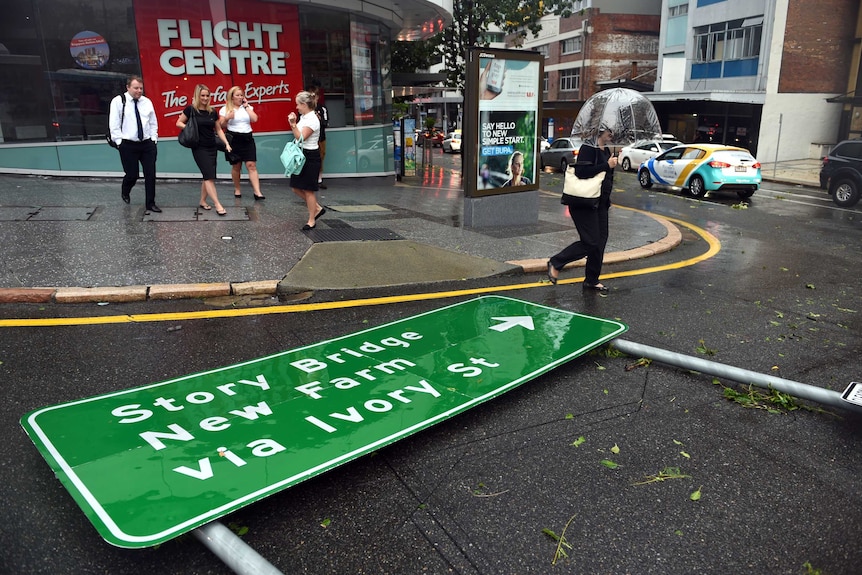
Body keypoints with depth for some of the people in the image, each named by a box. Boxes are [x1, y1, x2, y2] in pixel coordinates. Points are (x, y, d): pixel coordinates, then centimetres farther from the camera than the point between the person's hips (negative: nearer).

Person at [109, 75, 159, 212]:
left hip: (147, 144, 3)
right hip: (128, 145, -3)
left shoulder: (147, 102, 8)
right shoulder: (118, 101, -3)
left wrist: (153, 138, 5)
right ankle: (124, 193, 34)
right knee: (132, 175, 1)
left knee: (150, 174, 0)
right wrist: (119, 142, -8)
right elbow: (114, 124, -4)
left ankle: (150, 203, 10)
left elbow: (153, 122, 14)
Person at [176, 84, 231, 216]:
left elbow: (219, 129, 13)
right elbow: (179, 123, 3)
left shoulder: (212, 112, 6)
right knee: (209, 176, -11)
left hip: (212, 148, 5)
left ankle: (202, 201, 24)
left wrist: (226, 143, 3)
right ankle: (218, 205, -12)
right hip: (199, 148, -5)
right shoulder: (191, 109, -5)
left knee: (208, 176, 10)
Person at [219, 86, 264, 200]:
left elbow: (254, 119, -3)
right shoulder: (225, 109, 4)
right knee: (236, 166, 5)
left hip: (247, 138, 2)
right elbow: (221, 126, 2)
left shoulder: (248, 107, 12)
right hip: (233, 139, -1)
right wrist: (226, 118, -17)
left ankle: (257, 192, -12)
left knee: (251, 165, -7)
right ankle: (237, 189, 24)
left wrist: (246, 106, 0)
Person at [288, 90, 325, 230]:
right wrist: (293, 123, 3)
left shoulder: (312, 119, -17)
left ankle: (312, 220, 11)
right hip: (301, 155, 10)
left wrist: (293, 124, -23)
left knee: (308, 189, -2)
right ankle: (317, 208, 23)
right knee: (296, 187, 10)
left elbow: (301, 137, -21)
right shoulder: (303, 117, 11)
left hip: (310, 156, -9)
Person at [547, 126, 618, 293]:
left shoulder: (605, 150, 13)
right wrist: (607, 165, -22)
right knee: (590, 242, -9)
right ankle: (555, 263, 8)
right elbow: (582, 172, -26)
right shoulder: (588, 148, -15)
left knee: (600, 241, 9)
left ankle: (592, 280, 21)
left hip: (600, 203, 9)